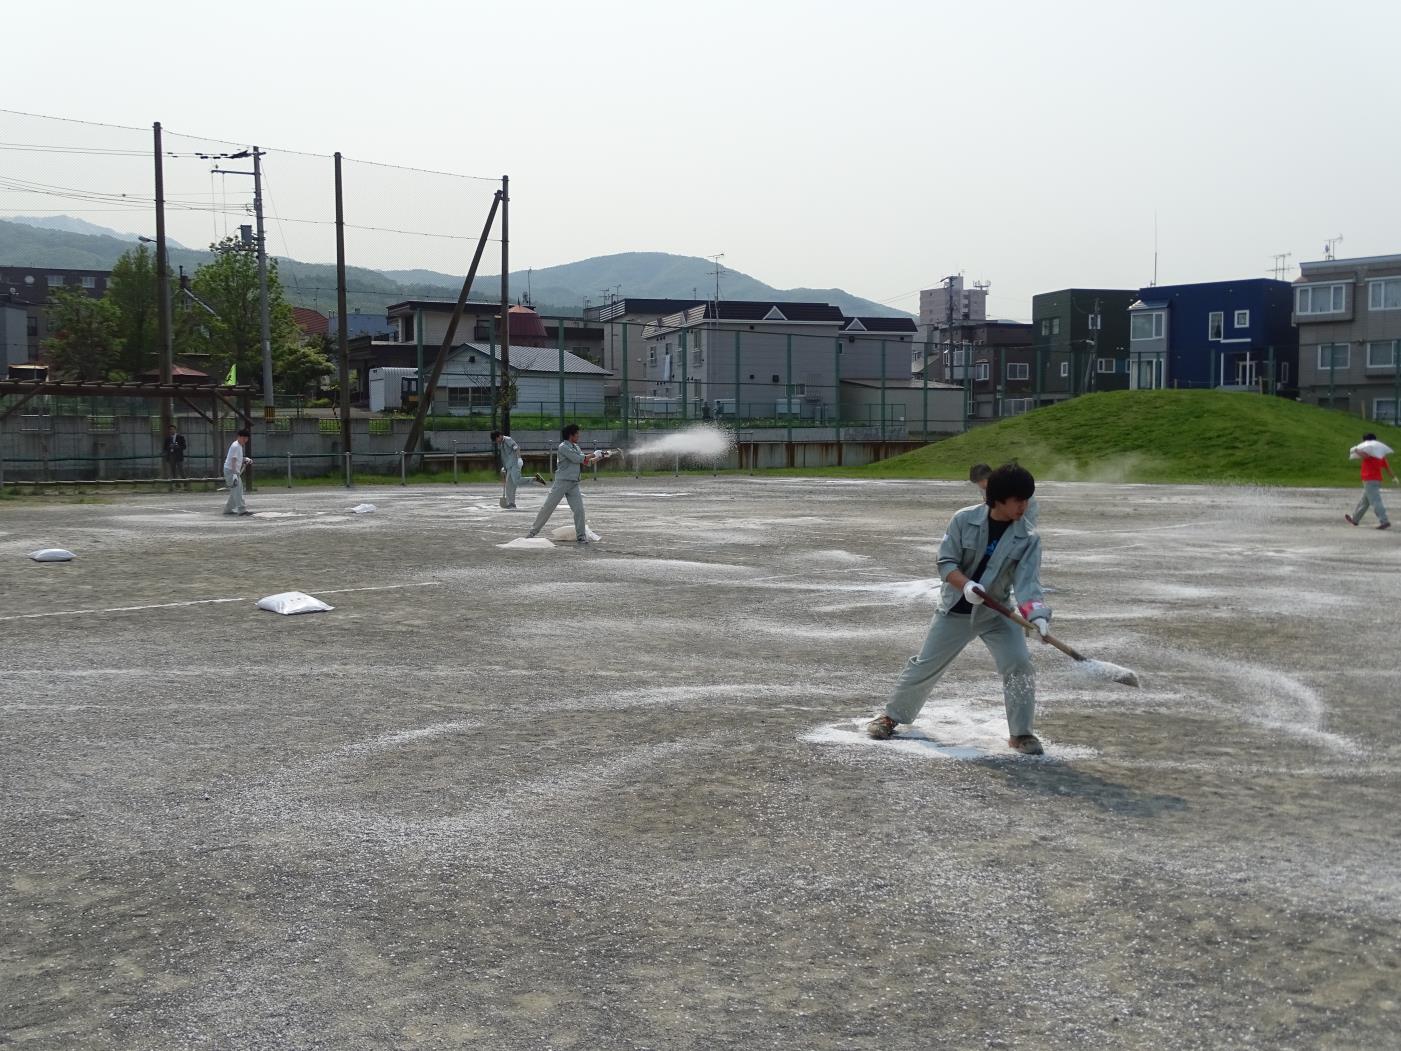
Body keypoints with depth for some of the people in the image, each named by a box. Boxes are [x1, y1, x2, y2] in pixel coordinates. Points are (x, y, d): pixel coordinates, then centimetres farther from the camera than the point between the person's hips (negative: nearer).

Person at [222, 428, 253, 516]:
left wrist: (245, 460, 11)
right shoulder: (235, 446, -15)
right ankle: (242, 509, -18)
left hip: (234, 471, 10)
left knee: (235, 491, 13)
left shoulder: (240, 446, 16)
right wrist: (235, 473, -27)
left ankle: (228, 509, 19)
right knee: (237, 490, -14)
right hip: (230, 470, -10)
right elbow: (233, 460, -22)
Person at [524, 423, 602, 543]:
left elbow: (585, 462, 16)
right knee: (548, 507, -1)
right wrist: (592, 455, -4)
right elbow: (577, 459, -17)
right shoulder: (563, 447, -11)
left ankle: (581, 536, 4)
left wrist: (597, 458, 3)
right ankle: (534, 531, 8)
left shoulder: (576, 447, 15)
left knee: (579, 509, -3)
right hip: (562, 482, -6)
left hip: (574, 483, 7)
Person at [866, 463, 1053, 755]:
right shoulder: (964, 520, -14)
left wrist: (1038, 616, -38)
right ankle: (892, 715, 28)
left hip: (996, 612, 1)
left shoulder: (1027, 538, -12)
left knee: (1019, 664, -14)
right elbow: (946, 562, -13)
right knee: (925, 665, 7)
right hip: (955, 610, -1)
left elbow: (1028, 581, -21)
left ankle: (1021, 733, 4)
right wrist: (966, 585, -33)